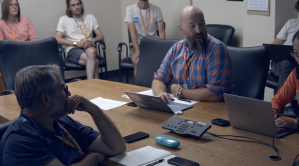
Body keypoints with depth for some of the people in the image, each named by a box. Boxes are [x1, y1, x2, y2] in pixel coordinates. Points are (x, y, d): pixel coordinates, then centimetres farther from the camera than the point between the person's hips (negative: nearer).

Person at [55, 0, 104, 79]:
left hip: (88, 48, 2)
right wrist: (77, 43, -12)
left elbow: (101, 36, 15)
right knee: (94, 61, -35)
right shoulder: (64, 19, 10)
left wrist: (92, 40, -8)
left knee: (91, 51, -39)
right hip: (72, 49, -2)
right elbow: (57, 39, -3)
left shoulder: (90, 17, 21)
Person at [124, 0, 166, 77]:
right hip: (138, 45, -1)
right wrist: (137, 51, -22)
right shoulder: (130, 9, 0)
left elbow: (162, 32, -1)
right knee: (137, 62, -32)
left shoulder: (156, 9, 5)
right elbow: (132, 32, -10)